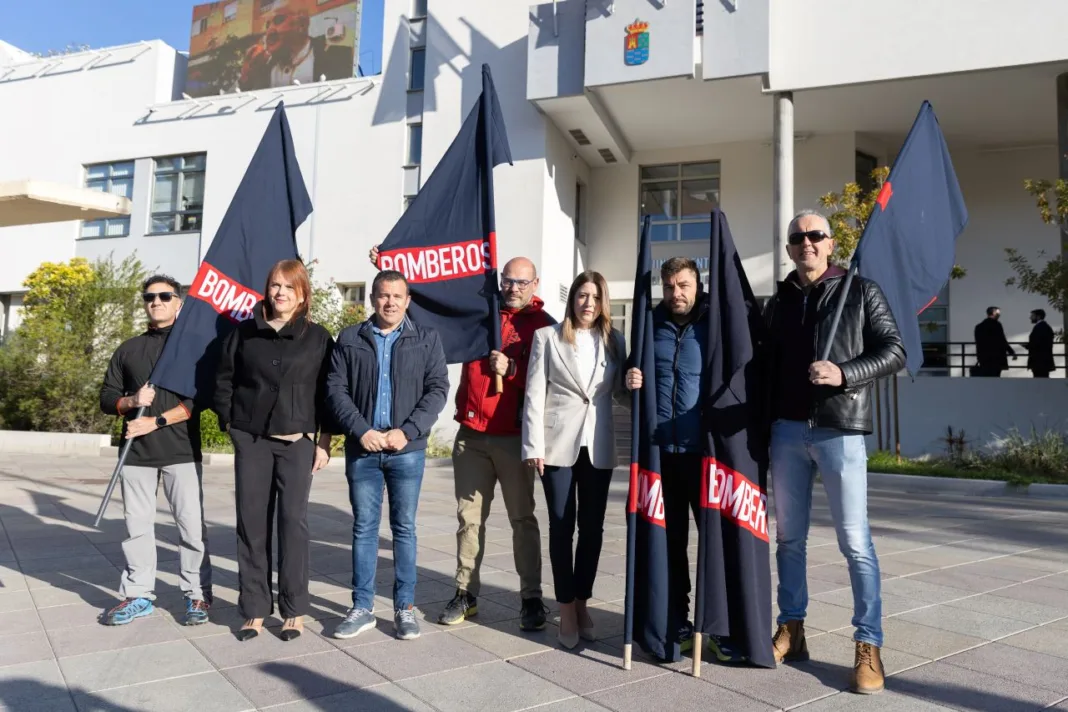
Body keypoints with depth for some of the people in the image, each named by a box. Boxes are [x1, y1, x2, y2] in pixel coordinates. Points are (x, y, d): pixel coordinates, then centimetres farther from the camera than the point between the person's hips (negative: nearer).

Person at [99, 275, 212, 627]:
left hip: (181, 451, -4)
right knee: (137, 525, 8)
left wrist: (156, 421, -15)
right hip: (136, 451, 4)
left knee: (191, 525, -2)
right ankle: (138, 595, 18)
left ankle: (197, 595, 7)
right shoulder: (128, 349, 14)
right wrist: (131, 401, -9)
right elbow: (106, 398, 13)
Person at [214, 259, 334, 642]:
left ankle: (294, 610, 10)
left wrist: (324, 441, -3)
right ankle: (254, 608, 15)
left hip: (297, 442, -2)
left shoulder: (318, 338, 2)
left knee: (293, 521, 0)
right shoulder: (244, 333, 7)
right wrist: (230, 424, 4)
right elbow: (224, 382, 12)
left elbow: (329, 393, 1)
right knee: (251, 523, 5)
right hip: (251, 441, 2)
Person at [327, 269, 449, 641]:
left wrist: (407, 431, -13)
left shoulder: (427, 340, 4)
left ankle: (405, 607, 18)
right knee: (364, 527, 8)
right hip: (362, 448, 1)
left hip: (407, 450, -1)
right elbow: (336, 389, 1)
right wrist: (360, 431, -12)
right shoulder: (349, 339, 6)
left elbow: (437, 389, -3)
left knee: (404, 527, 7)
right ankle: (362, 607, 19)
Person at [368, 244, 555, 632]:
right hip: (471, 435, 3)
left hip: (514, 438, -3)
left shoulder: (544, 326, -3)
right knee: (469, 517, 10)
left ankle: (531, 598, 16)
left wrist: (511, 368, -19)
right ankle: (466, 594, 22)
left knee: (522, 518, 6)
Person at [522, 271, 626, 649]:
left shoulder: (614, 340, 9)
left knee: (592, 528, 8)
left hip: (598, 446, 3)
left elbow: (619, 391, 13)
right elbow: (534, 395, -2)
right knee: (561, 527, 3)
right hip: (558, 443, -3)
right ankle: (567, 610, 13)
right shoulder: (547, 336, 2)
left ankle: (582, 602, 22)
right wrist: (533, 445, -9)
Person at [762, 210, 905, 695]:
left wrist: (844, 374, -19)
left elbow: (895, 351, -2)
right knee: (789, 537, 10)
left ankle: (868, 646, 9)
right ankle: (791, 630, 22)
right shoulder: (778, 302, 13)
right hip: (786, 431, 4)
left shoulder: (860, 291, 3)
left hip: (840, 430, -4)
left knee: (855, 542, -1)